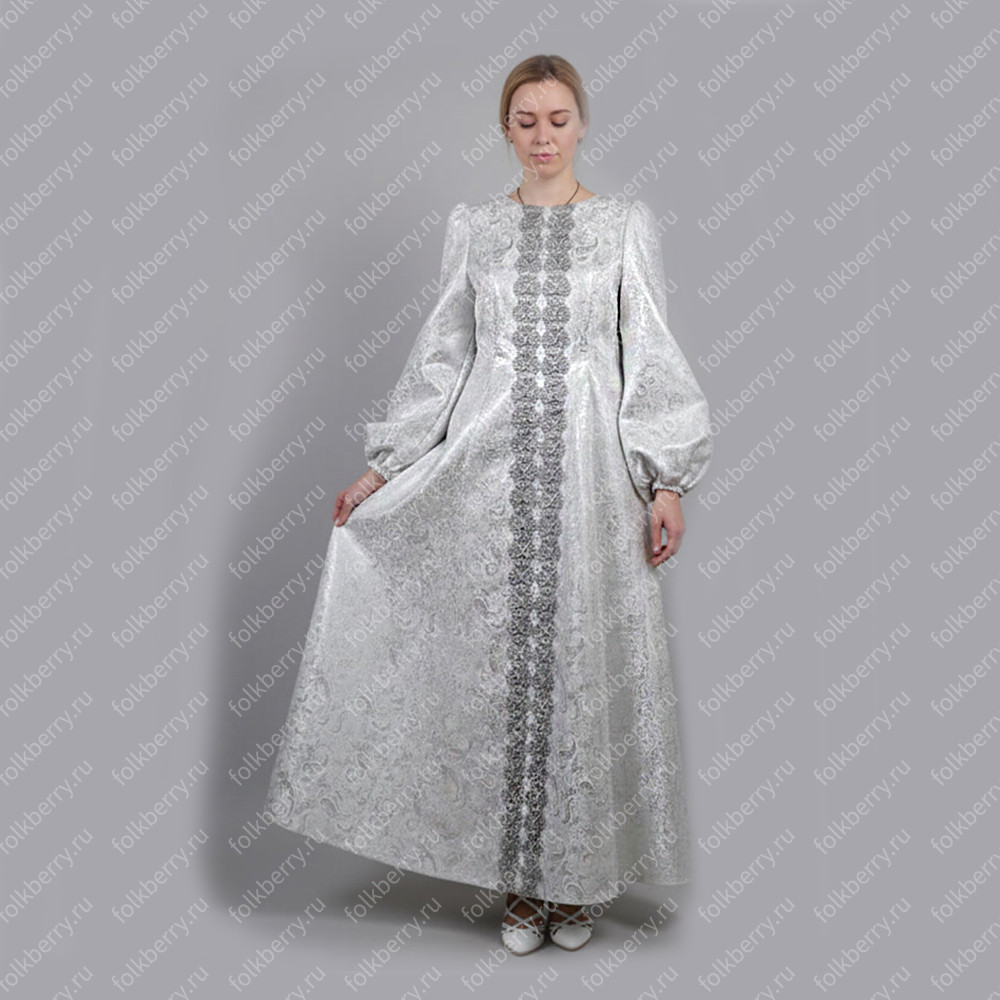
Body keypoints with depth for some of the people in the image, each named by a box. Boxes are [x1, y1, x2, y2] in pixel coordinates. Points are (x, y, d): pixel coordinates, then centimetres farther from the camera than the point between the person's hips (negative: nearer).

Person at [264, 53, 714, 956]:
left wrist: (668, 481, -5)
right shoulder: (472, 227, 10)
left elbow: (653, 361, 2)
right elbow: (442, 357, 10)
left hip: (592, 463, -1)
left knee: (585, 660, 2)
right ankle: (519, 877, 19)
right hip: (487, 465, 1)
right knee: (499, 657, 3)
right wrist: (384, 467, 5)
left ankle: (577, 876, 19)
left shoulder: (628, 224, 6)